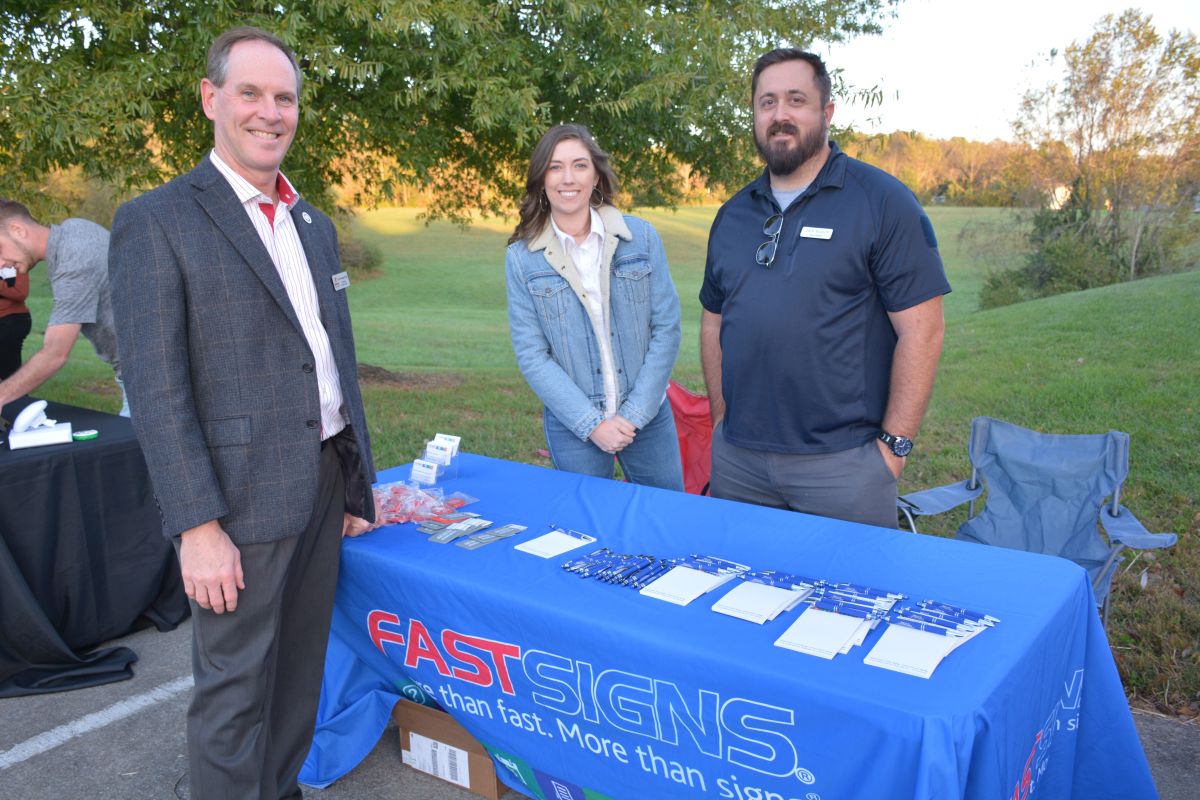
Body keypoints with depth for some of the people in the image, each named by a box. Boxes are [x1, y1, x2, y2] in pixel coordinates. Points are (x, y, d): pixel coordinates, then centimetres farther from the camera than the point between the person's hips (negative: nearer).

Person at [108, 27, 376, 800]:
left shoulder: (315, 225, 14)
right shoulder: (156, 222, -7)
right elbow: (156, 389, -12)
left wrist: (356, 484, 15)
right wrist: (197, 527, -17)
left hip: (324, 481, 7)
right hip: (242, 500, -6)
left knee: (300, 672, 18)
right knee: (234, 693, 6)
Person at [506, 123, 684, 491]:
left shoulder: (642, 237, -4)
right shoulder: (521, 258, -5)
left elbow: (666, 328, -4)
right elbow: (531, 355, -7)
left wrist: (635, 414, -9)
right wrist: (592, 424, -13)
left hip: (648, 416, 1)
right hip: (573, 427, -1)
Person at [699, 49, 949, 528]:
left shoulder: (882, 202, -6)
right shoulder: (733, 215, 10)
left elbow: (920, 330, -10)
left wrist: (893, 445, -12)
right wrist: (721, 419, 9)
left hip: (842, 464, -4)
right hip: (736, 458, 5)